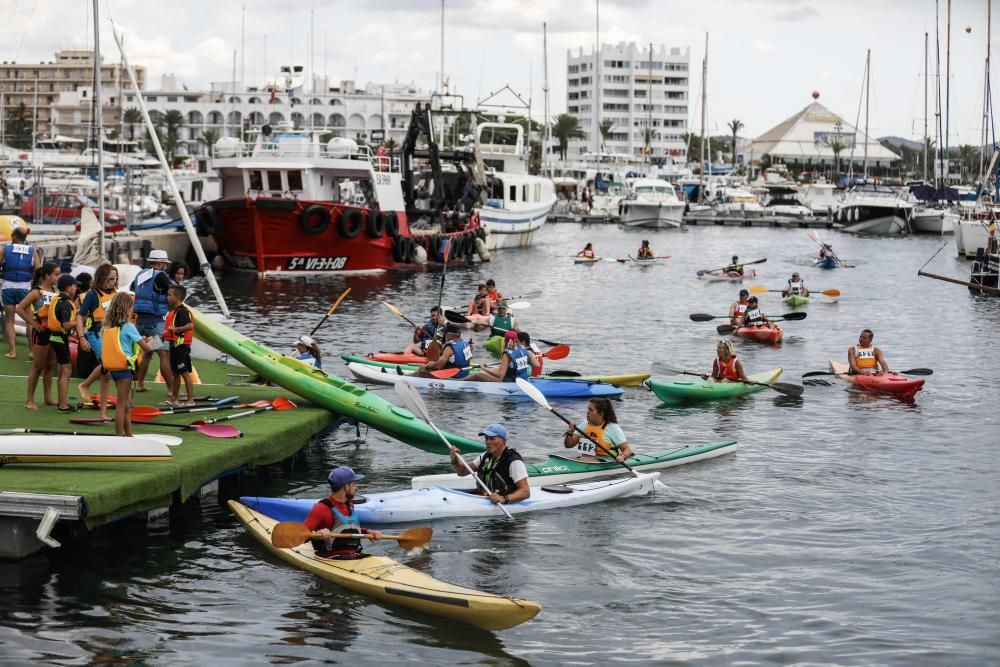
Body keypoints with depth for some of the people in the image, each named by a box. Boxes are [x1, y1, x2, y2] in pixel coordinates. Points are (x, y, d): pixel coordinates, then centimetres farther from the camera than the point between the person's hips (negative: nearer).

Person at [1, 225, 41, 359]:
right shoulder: (32, 250, 2)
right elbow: (38, 270, -7)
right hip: (25, 288, 0)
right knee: (29, 320, 14)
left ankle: (12, 351, 3)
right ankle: (32, 350, 9)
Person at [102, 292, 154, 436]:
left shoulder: (107, 327, 6)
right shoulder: (128, 327, -14)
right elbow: (147, 348, -12)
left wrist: (139, 339, 13)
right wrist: (149, 341, 10)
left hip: (112, 368, 7)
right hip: (124, 369, -7)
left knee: (127, 404, 18)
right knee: (121, 405, -1)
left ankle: (129, 436, 26)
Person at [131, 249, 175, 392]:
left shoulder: (141, 274, 12)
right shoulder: (159, 275, -12)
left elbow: (132, 287, 32)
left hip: (140, 319, 8)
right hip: (155, 321, -8)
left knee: (147, 352, 23)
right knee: (165, 355, -8)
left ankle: (140, 384, 25)